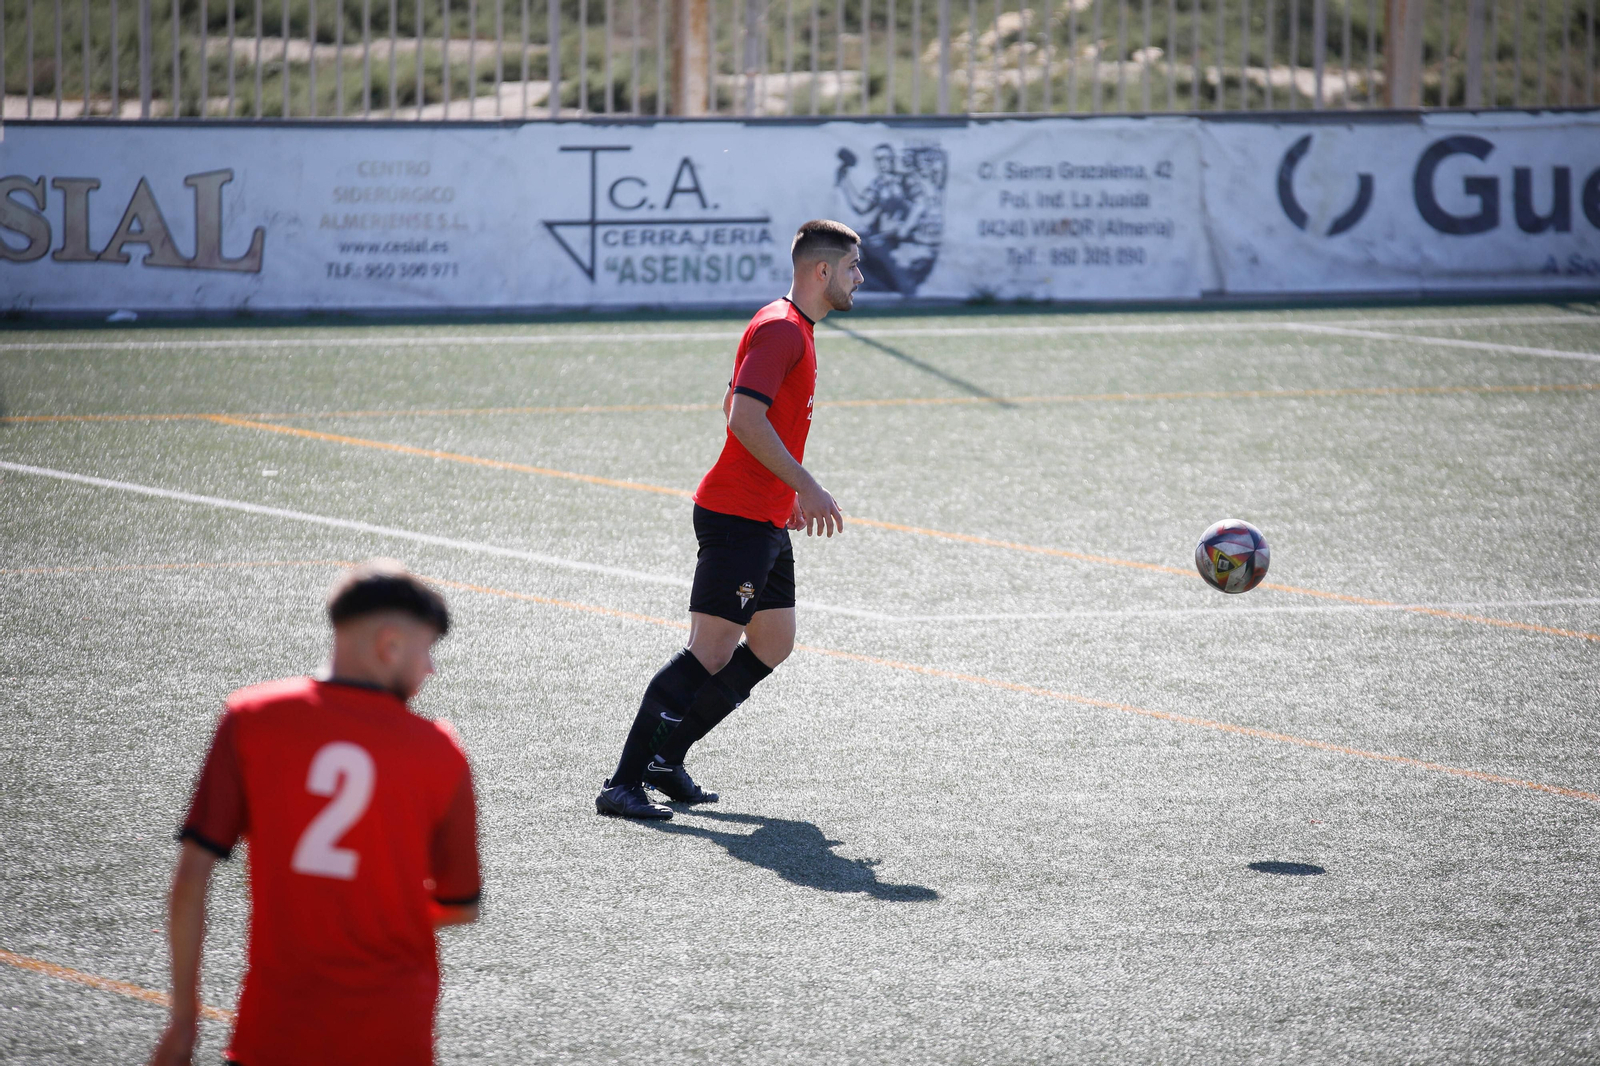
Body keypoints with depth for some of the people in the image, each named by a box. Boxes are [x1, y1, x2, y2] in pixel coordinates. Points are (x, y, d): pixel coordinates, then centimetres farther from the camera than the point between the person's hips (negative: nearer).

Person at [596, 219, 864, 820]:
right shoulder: (780, 330, -15)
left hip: (766, 521, 10)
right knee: (711, 653, -13)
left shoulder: (794, 329, 17)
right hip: (737, 517, -10)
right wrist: (805, 487, -25)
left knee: (772, 645, 12)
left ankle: (665, 757, 16)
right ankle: (622, 784, -12)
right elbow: (745, 417, -25)